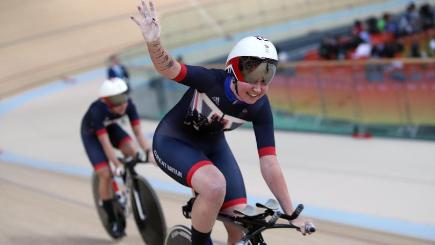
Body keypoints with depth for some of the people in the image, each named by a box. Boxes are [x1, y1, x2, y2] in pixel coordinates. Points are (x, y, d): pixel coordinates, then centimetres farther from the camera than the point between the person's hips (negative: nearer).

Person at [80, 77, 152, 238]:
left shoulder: (128, 105, -29)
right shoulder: (97, 111, -40)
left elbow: (138, 131, -28)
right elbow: (105, 142, -39)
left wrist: (148, 151, -40)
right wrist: (117, 165, -44)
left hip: (110, 127, 4)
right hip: (91, 133, -4)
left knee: (131, 150, -25)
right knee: (105, 175, -14)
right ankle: (112, 220, 0)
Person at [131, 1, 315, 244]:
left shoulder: (260, 108, -20)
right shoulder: (211, 80, -31)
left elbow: (269, 164, -18)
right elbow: (168, 67, -44)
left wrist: (292, 214, -19)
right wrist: (154, 41, -66)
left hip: (212, 146, 5)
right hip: (173, 142, -5)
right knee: (215, 186, -35)